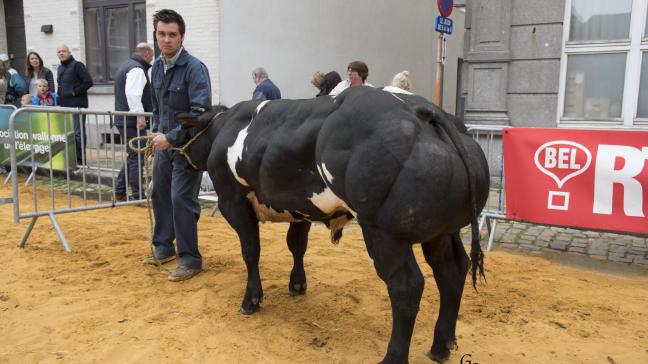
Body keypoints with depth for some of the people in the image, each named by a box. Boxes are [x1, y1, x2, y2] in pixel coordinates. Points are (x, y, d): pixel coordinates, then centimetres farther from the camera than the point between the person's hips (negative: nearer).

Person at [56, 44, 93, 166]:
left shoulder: (77, 65, -7)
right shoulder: (60, 68, 19)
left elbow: (88, 82, -17)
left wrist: (74, 92, -15)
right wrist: (59, 95, 13)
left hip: (77, 105, -9)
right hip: (64, 105, 9)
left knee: (78, 133, -7)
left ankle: (80, 160, -2)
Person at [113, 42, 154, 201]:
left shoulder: (125, 66, 22)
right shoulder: (137, 69, -12)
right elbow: (132, 93, -26)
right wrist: (140, 115, -28)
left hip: (123, 120, 10)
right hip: (133, 121, -10)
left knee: (132, 156, 17)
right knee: (137, 158, -5)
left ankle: (119, 191, 21)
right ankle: (137, 195, -1)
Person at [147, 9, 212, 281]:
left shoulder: (194, 68, -16)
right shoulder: (157, 67, 7)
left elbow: (200, 113, -24)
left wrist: (171, 137, -23)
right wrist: (156, 134, 11)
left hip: (187, 145, -8)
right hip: (164, 143, 8)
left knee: (182, 199, -8)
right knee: (160, 194, 16)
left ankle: (190, 259, 5)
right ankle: (163, 247, 33)